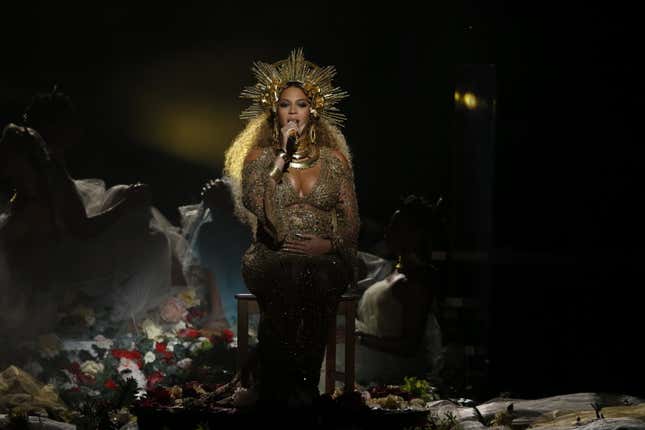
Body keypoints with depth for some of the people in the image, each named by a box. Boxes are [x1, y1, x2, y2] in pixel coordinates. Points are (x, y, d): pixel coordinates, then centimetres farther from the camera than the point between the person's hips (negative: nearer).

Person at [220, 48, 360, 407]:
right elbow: (258, 206, -10)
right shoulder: (259, 156, 9)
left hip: (325, 258, 1)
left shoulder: (334, 159, 13)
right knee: (289, 277, -37)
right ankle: (277, 387, -30)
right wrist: (282, 156, -11)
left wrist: (328, 244, -9)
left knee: (317, 278, -36)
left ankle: (303, 384, -28)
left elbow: (351, 224, 10)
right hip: (272, 256, -1)